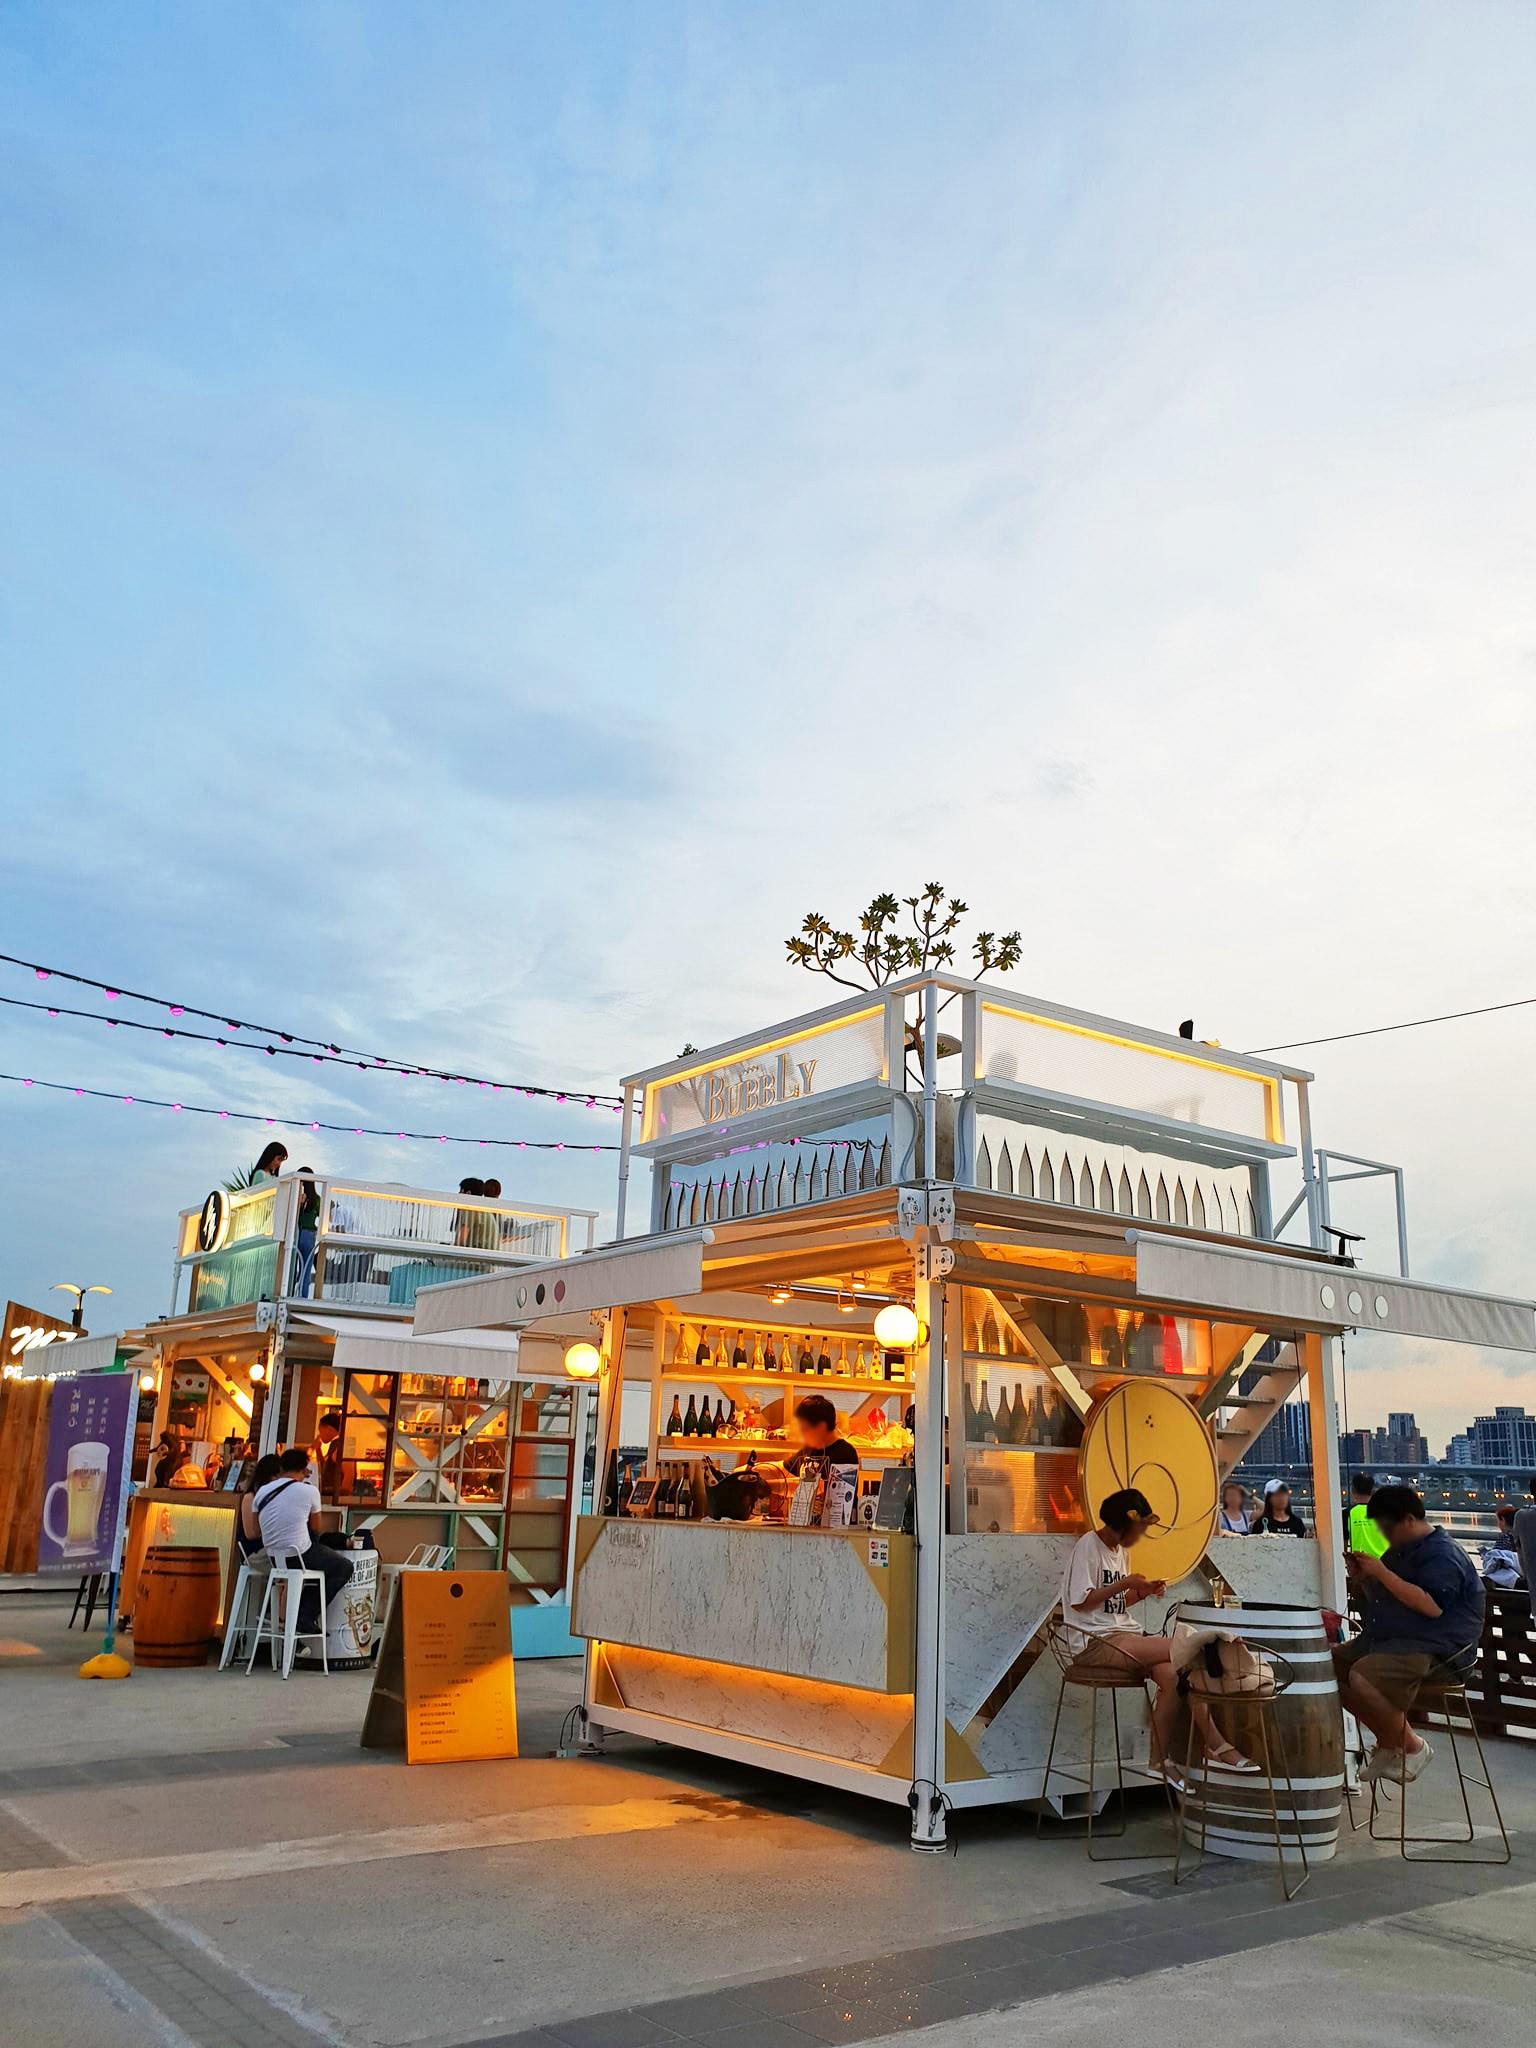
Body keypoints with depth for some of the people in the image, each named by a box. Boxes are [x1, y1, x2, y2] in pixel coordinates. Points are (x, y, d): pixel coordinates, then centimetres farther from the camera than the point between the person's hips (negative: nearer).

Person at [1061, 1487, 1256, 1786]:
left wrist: (1142, 1592, 3)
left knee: (1171, 1676, -20)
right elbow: (1079, 1602, -14)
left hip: (1122, 1636, 8)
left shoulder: (1118, 1550, 18)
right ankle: (1215, 1744, -11)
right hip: (1094, 1643, -8)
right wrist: (1123, 1583, -14)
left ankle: (1161, 1758, -10)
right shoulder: (1088, 1546, -9)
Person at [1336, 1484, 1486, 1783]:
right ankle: (1387, 1740, 8)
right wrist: (1360, 1579, 7)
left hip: (1434, 1647, -10)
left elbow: (1432, 1606, -27)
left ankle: (1412, 1745, -7)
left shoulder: (1442, 1554, -11)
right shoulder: (1399, 1550, 19)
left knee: (1362, 1677, -31)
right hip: (1385, 1639, 10)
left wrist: (1381, 1572, -23)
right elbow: (1374, 1599, 29)